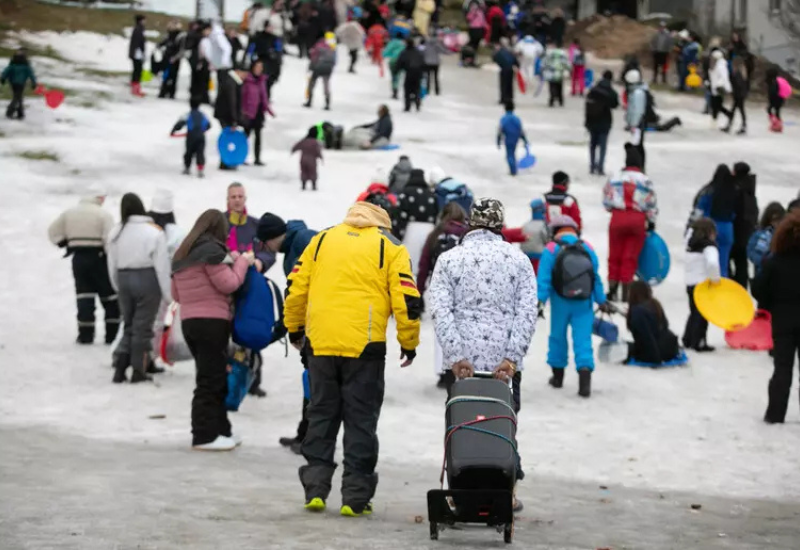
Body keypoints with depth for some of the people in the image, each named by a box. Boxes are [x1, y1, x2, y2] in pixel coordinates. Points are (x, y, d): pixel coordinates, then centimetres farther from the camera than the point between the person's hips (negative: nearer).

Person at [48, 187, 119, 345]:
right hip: (98, 257, -4)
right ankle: (112, 334, 7)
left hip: (78, 258, 4)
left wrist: (65, 244, 15)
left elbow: (53, 232, 11)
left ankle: (85, 334, 2)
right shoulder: (103, 214, -9)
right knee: (109, 296, 7)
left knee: (84, 296, 7)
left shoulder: (69, 213, 8)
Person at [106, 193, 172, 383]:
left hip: (124, 280, 4)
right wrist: (167, 293, -4)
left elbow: (112, 264, 9)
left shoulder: (116, 232, 2)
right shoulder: (154, 232, -10)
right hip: (147, 280, -4)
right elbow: (161, 265, -9)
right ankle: (138, 370, 6)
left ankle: (119, 367, 4)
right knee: (143, 327, 4)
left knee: (129, 325, 15)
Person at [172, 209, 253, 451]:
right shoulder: (212, 250, -10)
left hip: (189, 321, 9)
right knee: (211, 379, -5)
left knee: (214, 378, 15)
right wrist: (243, 261, 2)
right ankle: (205, 436, -4)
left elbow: (176, 294, 22)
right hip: (212, 322, -9)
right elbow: (229, 284, -12)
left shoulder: (182, 254, 17)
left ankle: (220, 430, 21)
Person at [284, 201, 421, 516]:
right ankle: (355, 498, 3)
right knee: (361, 420, 4)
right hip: (364, 345, -2)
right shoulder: (390, 247, 6)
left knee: (321, 415, 14)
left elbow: (296, 287, 11)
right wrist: (409, 343, 10)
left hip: (320, 344, 2)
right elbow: (406, 299, -1)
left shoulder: (321, 240, 14)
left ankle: (315, 490, 12)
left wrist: (295, 328, 24)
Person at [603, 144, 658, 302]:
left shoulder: (615, 178, 3)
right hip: (638, 220, -1)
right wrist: (651, 222, 15)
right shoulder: (645, 180, 0)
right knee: (630, 258, 4)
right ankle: (625, 294, 5)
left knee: (614, 256, 11)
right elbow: (651, 204, 3)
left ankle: (612, 291, 10)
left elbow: (607, 201, 7)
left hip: (617, 218, 1)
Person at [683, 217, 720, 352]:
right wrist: (715, 278, -19)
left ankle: (687, 340, 25)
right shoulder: (709, 246, -16)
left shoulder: (691, 244, 8)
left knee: (694, 313, 20)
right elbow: (712, 263, -31)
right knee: (702, 315, 1)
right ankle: (698, 343, 2)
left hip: (690, 284, 8)